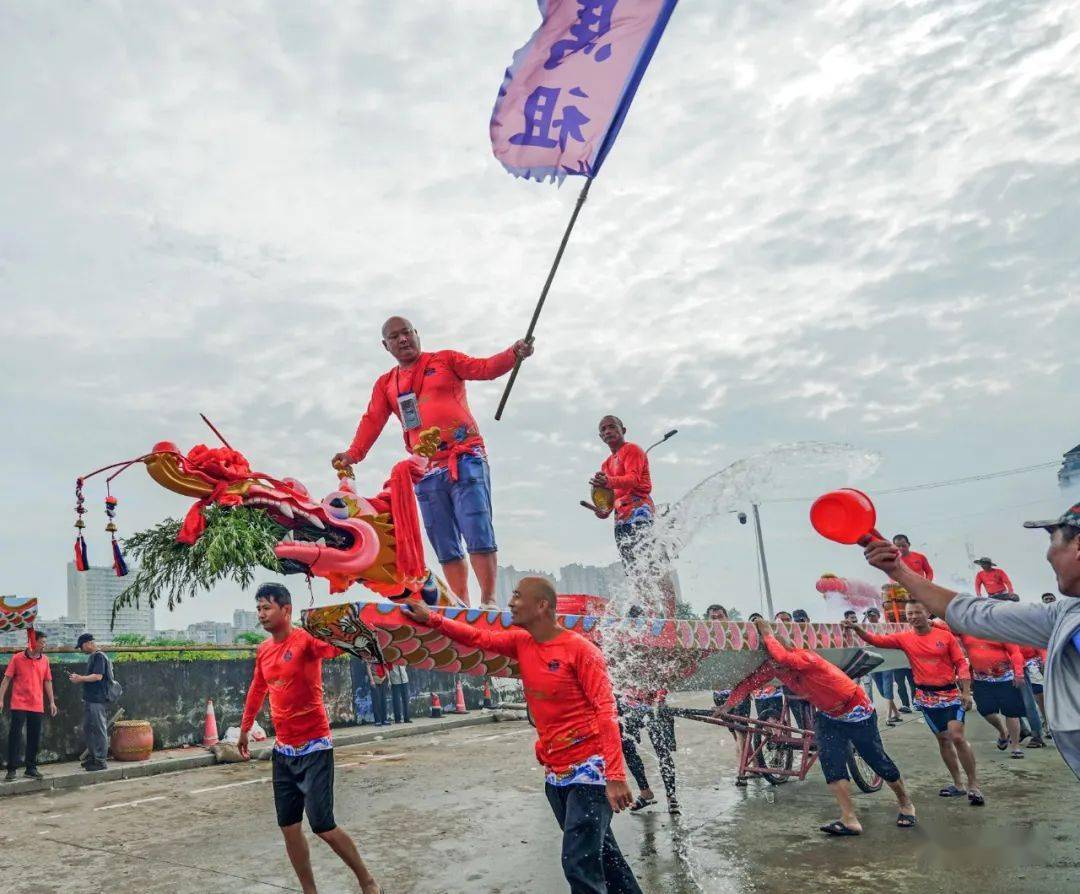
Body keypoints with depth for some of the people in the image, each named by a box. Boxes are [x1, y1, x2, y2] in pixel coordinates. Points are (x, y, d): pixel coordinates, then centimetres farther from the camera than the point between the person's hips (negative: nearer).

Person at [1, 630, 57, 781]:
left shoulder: (45, 660, 7)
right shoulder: (17, 658, -4)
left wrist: (52, 702, 9)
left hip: (37, 706, 4)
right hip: (19, 705, -3)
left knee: (34, 737, 8)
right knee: (15, 736, -3)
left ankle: (31, 768, 18)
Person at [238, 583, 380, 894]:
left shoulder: (306, 639, -15)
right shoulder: (263, 650, 7)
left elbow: (335, 646, -37)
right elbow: (257, 690, 23)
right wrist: (245, 728, 30)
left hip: (314, 747, -7)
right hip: (283, 749, 7)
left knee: (322, 825, -6)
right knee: (288, 827, 8)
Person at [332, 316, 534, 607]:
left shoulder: (445, 360, 10)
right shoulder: (385, 384, 19)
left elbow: (485, 368, -1)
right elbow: (372, 421, 9)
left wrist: (513, 354, -20)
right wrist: (353, 454, -7)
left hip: (466, 460, -4)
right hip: (426, 471, 5)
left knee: (478, 533, -13)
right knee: (445, 546, 4)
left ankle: (489, 601, -9)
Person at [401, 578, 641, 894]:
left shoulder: (580, 649, -16)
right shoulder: (522, 643, 4)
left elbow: (606, 711, -18)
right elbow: (480, 638, 15)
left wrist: (615, 775, -24)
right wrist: (431, 618, 5)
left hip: (590, 770, -7)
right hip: (555, 773, 7)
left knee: (579, 866, -10)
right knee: (598, 853, 18)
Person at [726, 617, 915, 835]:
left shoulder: (807, 658, -34)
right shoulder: (772, 668, -11)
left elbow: (782, 657, -53)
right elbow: (750, 682, -7)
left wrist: (768, 634, -39)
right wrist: (728, 704, -16)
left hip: (856, 713, -6)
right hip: (828, 715, 6)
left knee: (878, 761, 6)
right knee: (830, 761, -13)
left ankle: (906, 803, 31)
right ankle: (849, 819, -10)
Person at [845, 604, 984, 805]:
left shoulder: (945, 636, -5)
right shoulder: (904, 638, -1)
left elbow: (961, 663, -3)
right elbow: (877, 640, -9)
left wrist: (966, 692, -10)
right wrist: (858, 629, -27)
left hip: (951, 693, -3)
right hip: (927, 696, 3)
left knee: (957, 737, -14)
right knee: (942, 739, 12)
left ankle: (974, 785, 0)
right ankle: (957, 785, 24)